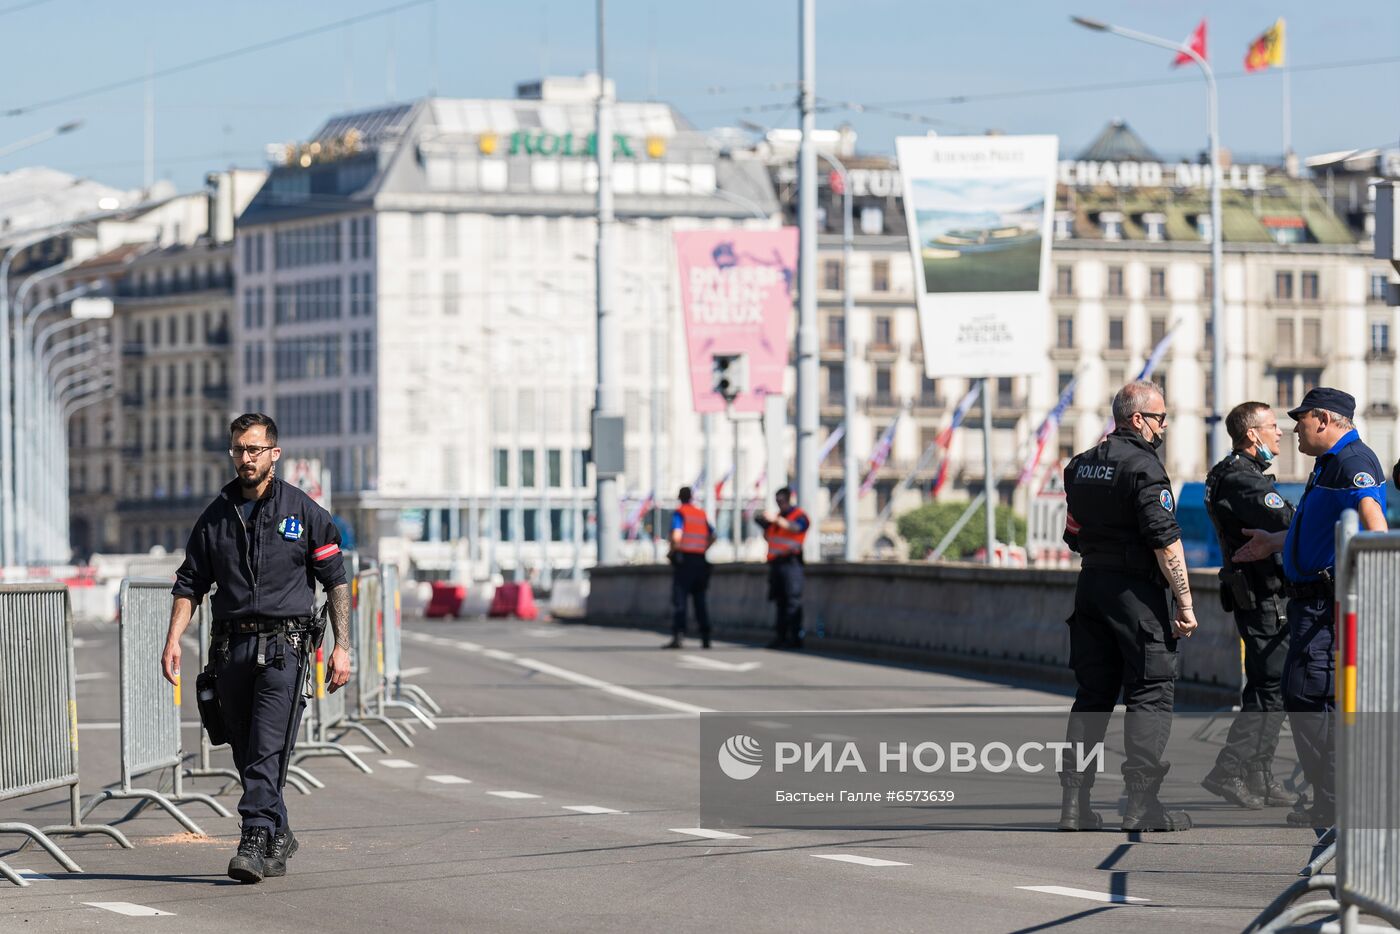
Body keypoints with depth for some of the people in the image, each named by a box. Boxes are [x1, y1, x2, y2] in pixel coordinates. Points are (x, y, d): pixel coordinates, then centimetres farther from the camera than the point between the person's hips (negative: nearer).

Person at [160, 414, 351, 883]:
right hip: (231, 646, 4)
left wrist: (342, 646, -4)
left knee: (267, 750, -15)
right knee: (245, 754, 8)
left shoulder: (304, 512, 3)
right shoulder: (217, 515, 11)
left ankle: (256, 841, -19)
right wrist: (173, 639, 0)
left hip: (281, 645, -4)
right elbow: (190, 583, 13)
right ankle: (279, 838, 22)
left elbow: (336, 580, 4)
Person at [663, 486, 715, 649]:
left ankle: (677, 637, -19)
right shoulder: (701, 514, 13)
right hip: (700, 560, 5)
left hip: (684, 558, -5)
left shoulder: (679, 513, -6)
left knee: (678, 599, -7)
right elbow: (712, 536, 19)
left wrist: (672, 551, -5)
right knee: (699, 600, 13)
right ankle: (705, 638, 13)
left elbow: (676, 536, -19)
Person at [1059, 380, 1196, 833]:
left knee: (1092, 693, 12)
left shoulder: (1081, 465, 12)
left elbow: (1073, 534, 16)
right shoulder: (1143, 466, -13)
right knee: (1150, 693, -2)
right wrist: (1184, 603, -16)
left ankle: (1074, 800, 9)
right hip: (1137, 589, -8)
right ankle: (1141, 803, -6)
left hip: (1091, 583, 8)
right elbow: (1165, 541, -18)